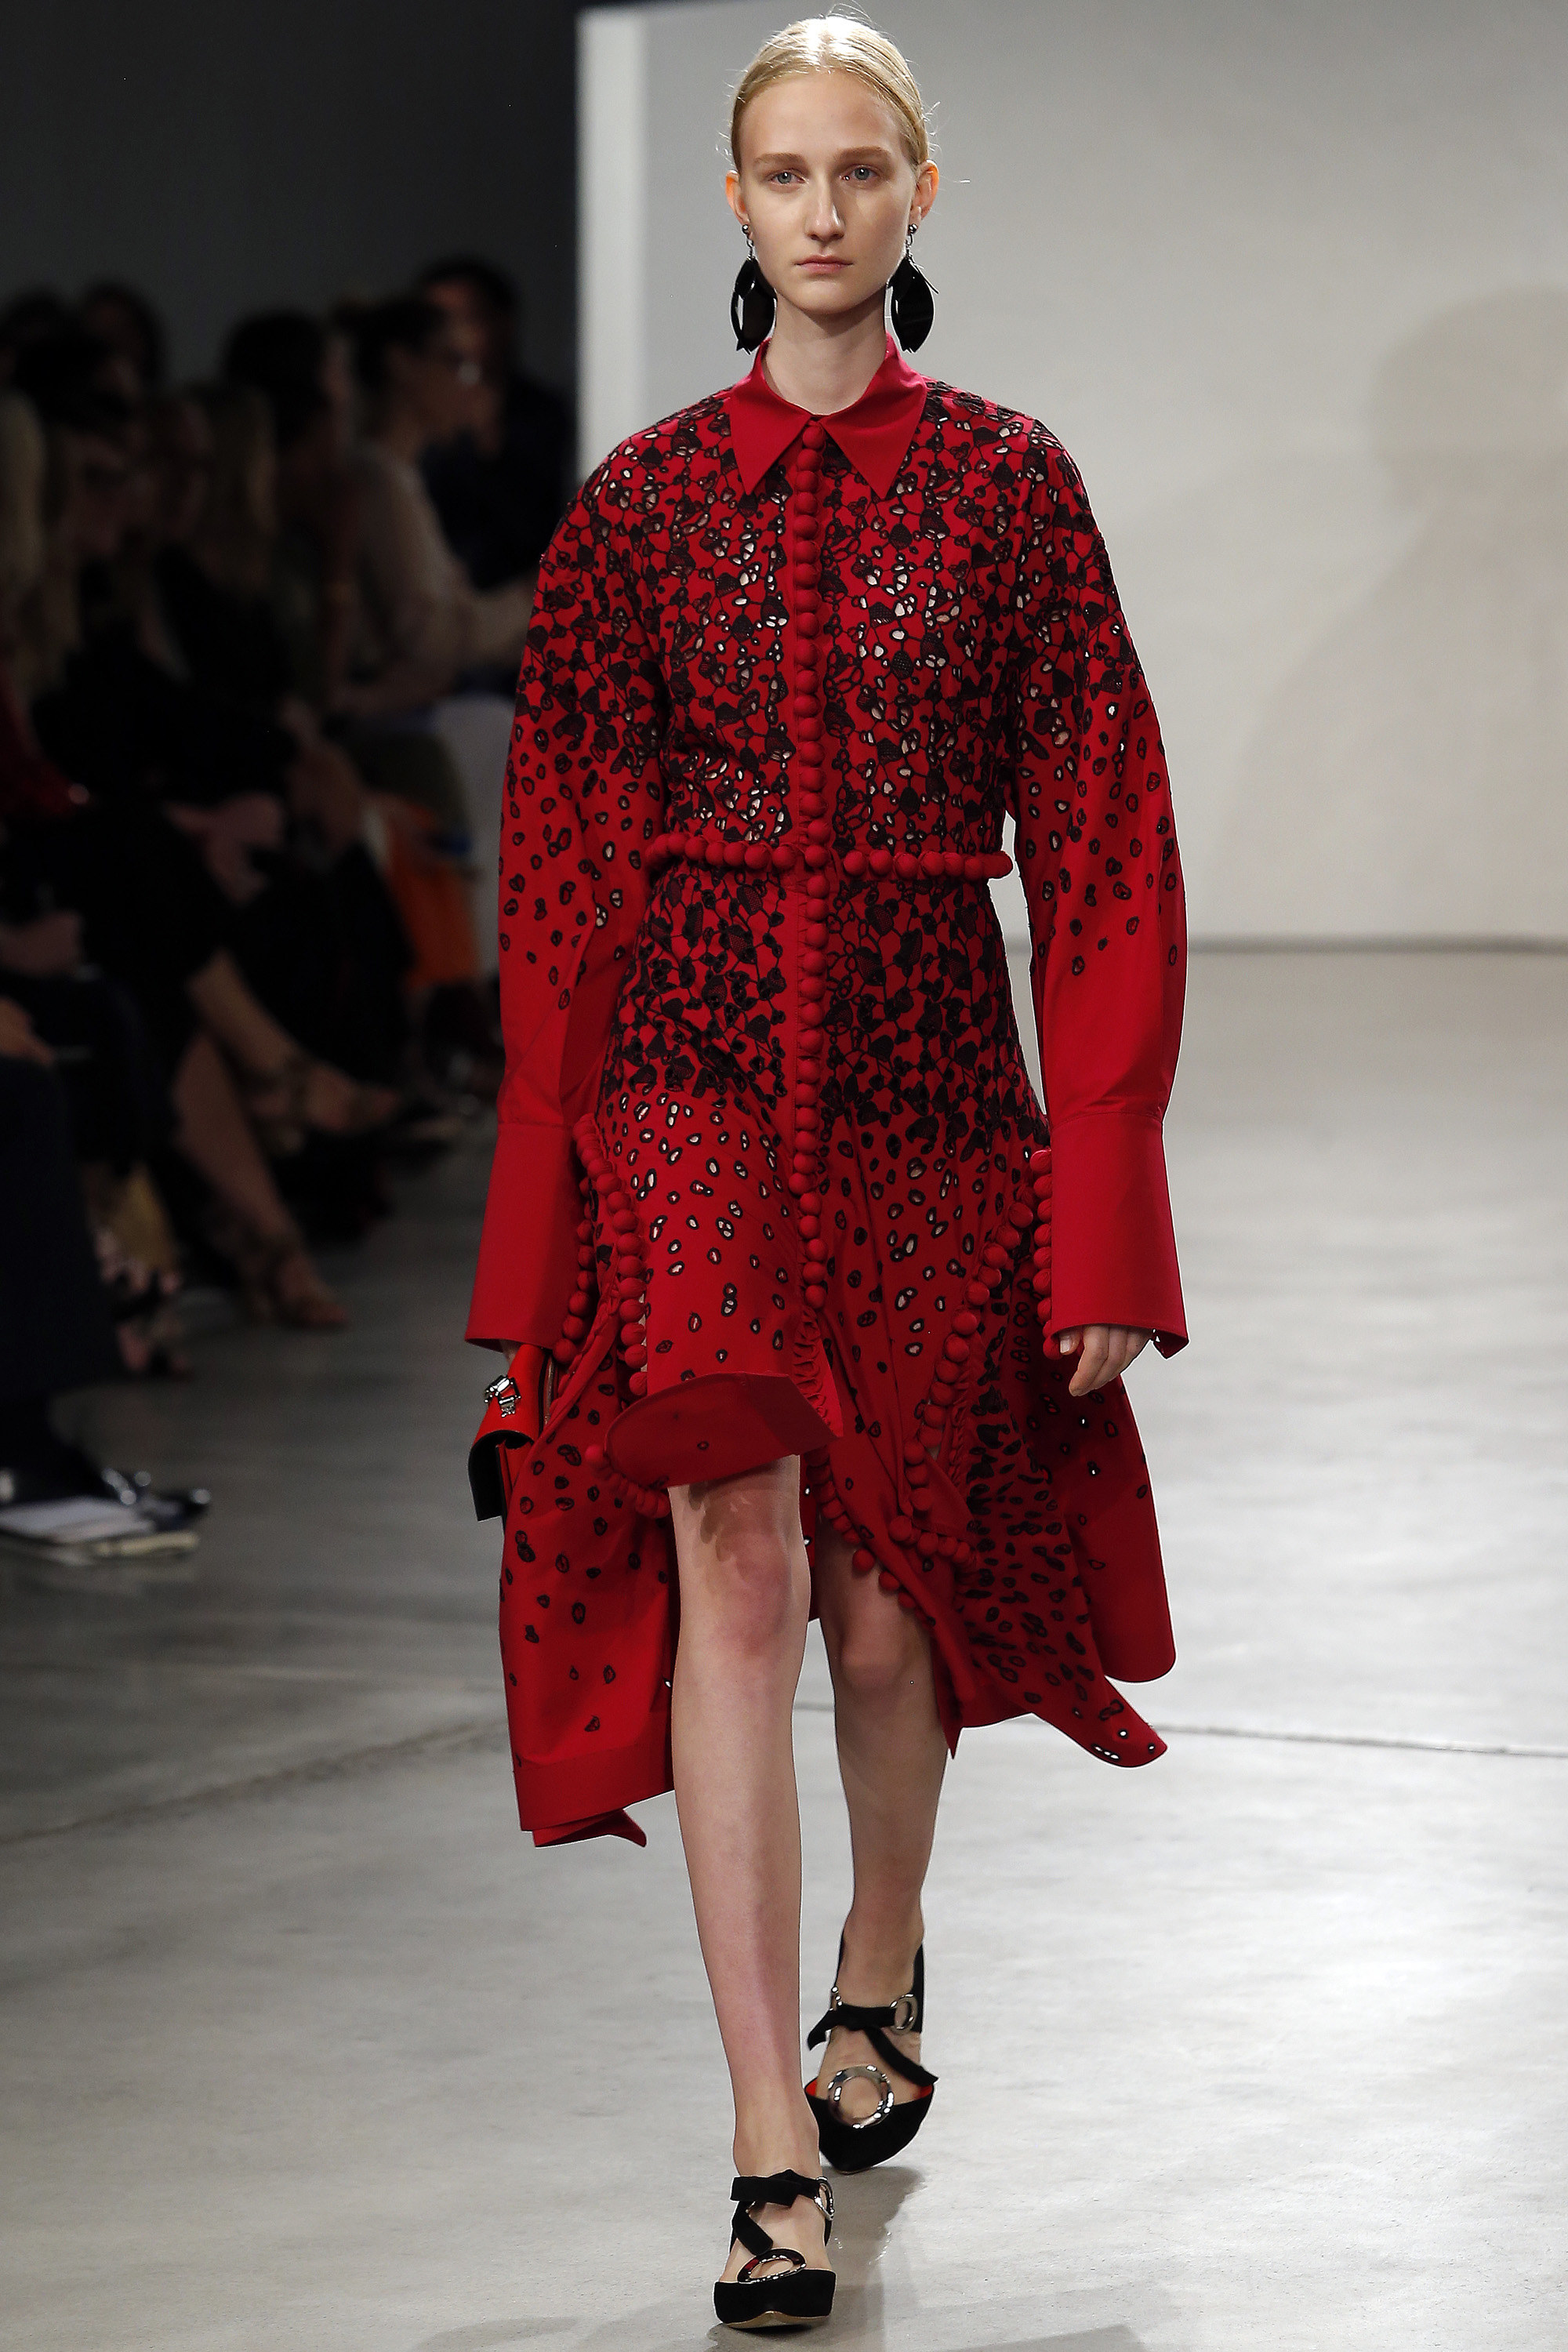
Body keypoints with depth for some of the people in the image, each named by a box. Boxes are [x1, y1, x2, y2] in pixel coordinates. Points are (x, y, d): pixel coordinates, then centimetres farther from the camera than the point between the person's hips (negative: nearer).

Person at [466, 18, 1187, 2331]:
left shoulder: (1011, 486, 1)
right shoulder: (640, 501, 3)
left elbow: (1102, 854, 1)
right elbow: (563, 865, 6)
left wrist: (1103, 1216, -4)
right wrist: (548, 1219, 3)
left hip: (930, 1076, 1)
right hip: (696, 1074, 0)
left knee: (888, 1588, 11)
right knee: (736, 1563, -13)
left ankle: (878, 1973, 41)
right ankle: (772, 2154, -12)